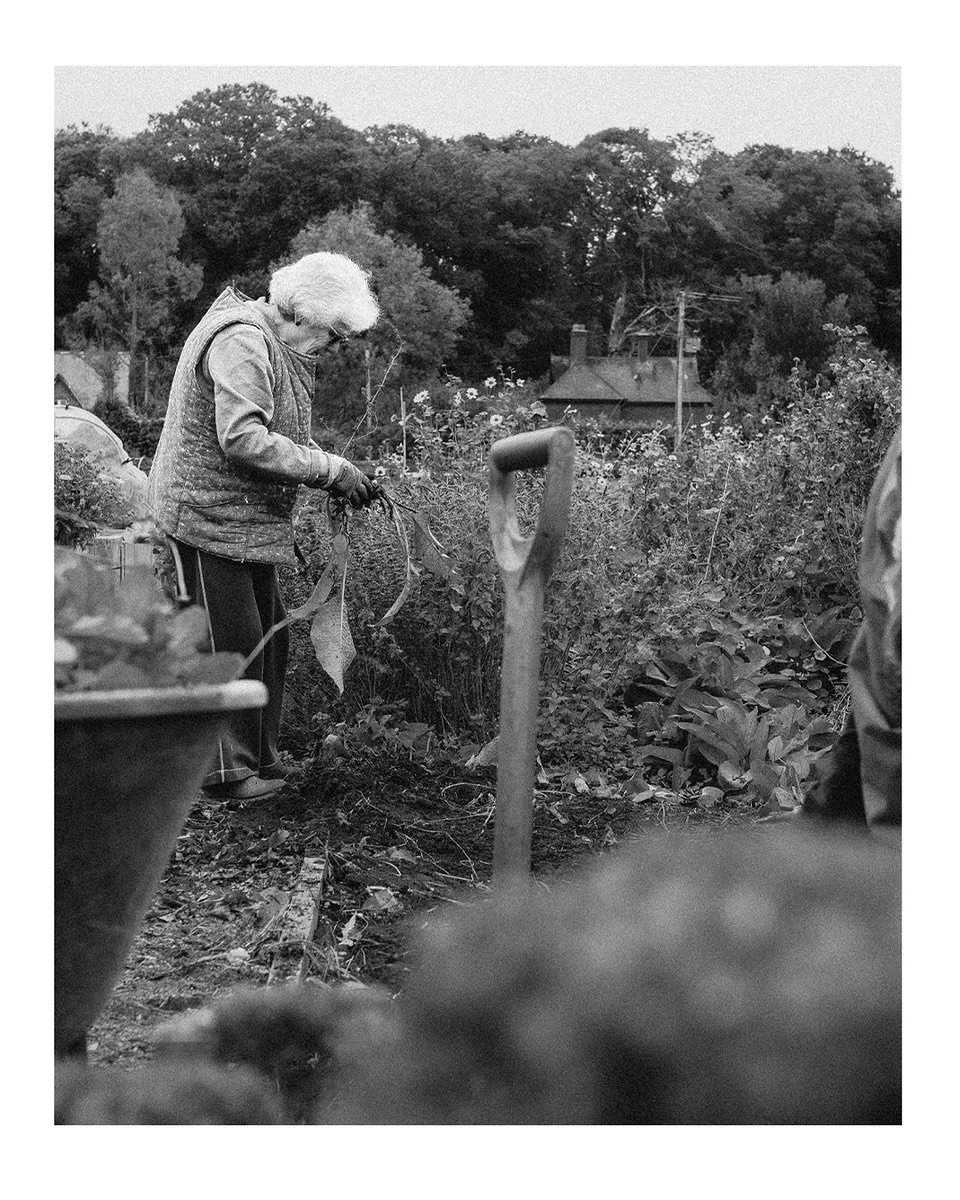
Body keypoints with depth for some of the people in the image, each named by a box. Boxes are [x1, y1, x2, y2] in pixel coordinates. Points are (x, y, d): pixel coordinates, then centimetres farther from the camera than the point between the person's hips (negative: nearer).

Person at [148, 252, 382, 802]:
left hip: (252, 521, 10)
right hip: (211, 516, -10)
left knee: (269, 638, 13)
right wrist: (332, 469, -24)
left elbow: (287, 437, 16)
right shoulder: (241, 340, -19)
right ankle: (226, 772, 4)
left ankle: (260, 756, 24)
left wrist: (345, 476, 0)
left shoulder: (283, 346, 14)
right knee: (233, 644, -5)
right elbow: (242, 439, -29)